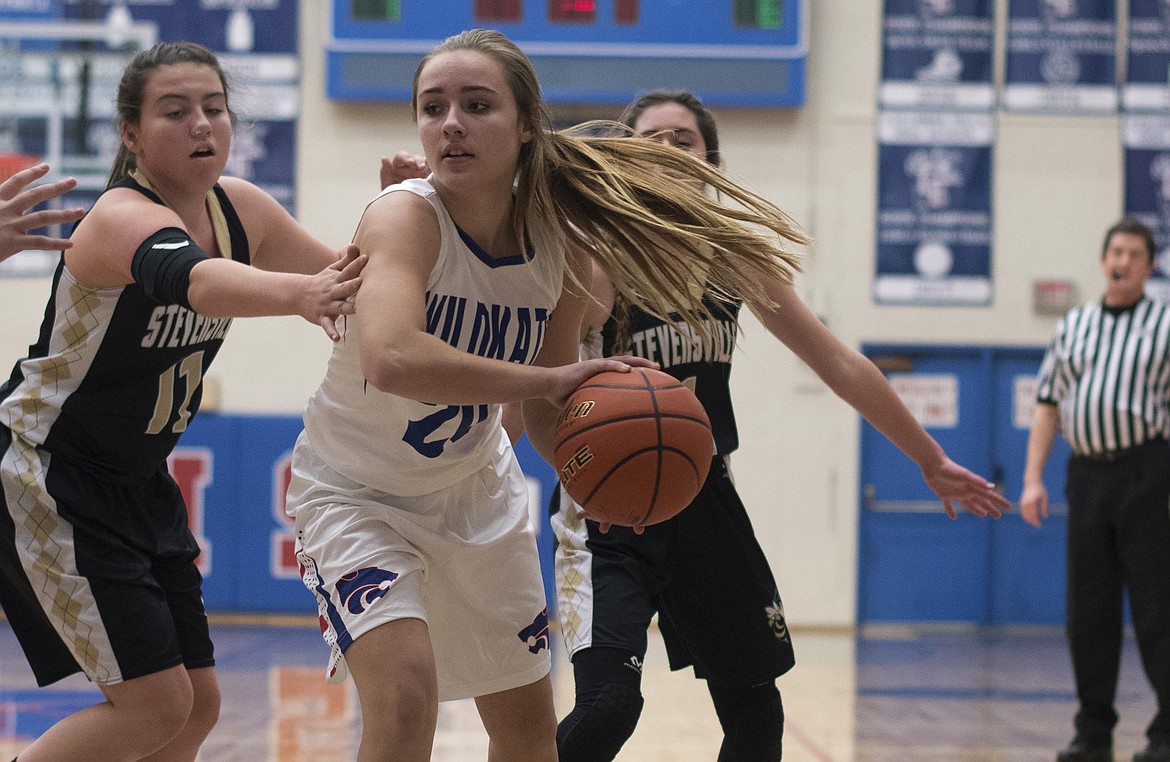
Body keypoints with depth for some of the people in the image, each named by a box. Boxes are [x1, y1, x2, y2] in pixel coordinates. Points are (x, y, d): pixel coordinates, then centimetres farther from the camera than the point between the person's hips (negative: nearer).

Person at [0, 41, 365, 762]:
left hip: (137, 484, 9)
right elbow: (189, 276, -48)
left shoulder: (239, 208, -2)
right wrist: (298, 292, -67)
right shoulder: (124, 218, -25)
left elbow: (350, 277, 10)